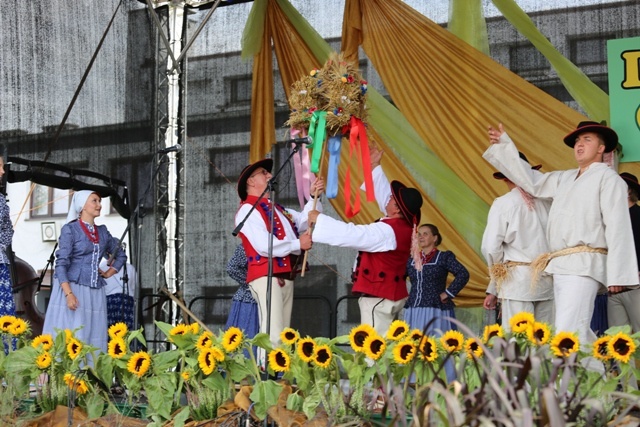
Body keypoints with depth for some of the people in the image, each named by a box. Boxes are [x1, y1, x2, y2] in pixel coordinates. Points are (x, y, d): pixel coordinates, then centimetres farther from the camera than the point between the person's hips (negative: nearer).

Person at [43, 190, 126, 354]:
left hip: (95, 292, 5)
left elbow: (121, 255, 29)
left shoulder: (102, 232, 15)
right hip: (73, 288, -5)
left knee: (93, 337, 0)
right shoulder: (70, 229, -1)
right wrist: (69, 293, -19)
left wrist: (108, 273, 13)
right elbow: (61, 263, -9)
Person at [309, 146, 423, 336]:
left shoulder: (388, 231, -22)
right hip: (391, 293, 10)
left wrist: (319, 219, -15)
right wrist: (375, 167, 23)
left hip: (378, 295, -10)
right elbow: (383, 192, 19)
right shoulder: (404, 224, 5)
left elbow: (351, 234, -25)